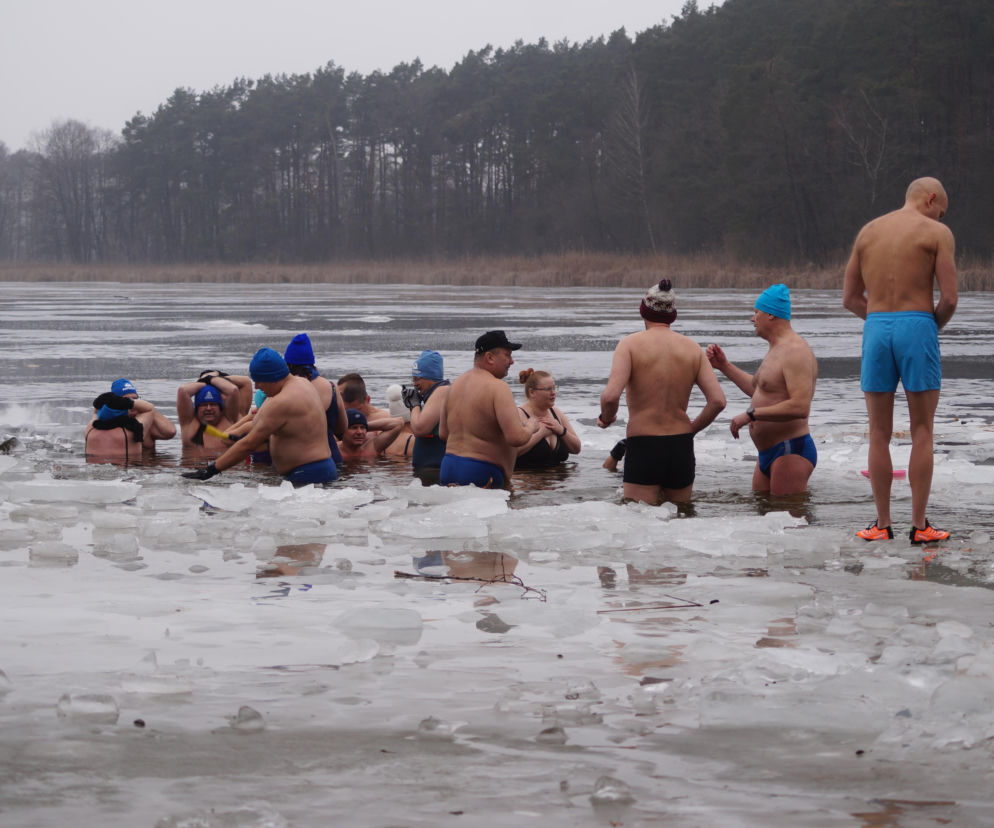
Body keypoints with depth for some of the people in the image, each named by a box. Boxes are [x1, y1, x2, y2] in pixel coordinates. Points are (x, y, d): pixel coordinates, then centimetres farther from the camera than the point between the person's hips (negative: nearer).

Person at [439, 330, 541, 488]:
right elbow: (516, 438, -17)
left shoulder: (456, 384, 13)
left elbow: (443, 433, 19)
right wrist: (531, 426, 4)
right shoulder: (498, 388, -10)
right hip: (480, 473, -7)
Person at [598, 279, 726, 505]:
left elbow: (611, 395, -18)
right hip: (682, 448, 3)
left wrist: (606, 418, 4)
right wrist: (691, 428, 13)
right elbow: (718, 400, -2)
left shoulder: (631, 344, -5)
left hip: (643, 446, -3)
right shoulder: (693, 348, 5)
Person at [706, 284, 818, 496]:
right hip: (768, 454, 11)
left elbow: (800, 407, -28)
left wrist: (751, 414, -24)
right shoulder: (777, 349, 18)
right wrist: (724, 366, 28)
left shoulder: (795, 351, -17)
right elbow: (758, 389, 33)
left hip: (791, 452, -11)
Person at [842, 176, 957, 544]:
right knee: (922, 433, 3)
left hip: (876, 329, 3)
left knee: (879, 434, 8)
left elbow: (850, 298, 14)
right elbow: (949, 298, -6)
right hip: (918, 327, -3)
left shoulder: (868, 231, 16)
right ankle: (919, 525, 1)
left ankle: (882, 524, 8)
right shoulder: (938, 234, 2)